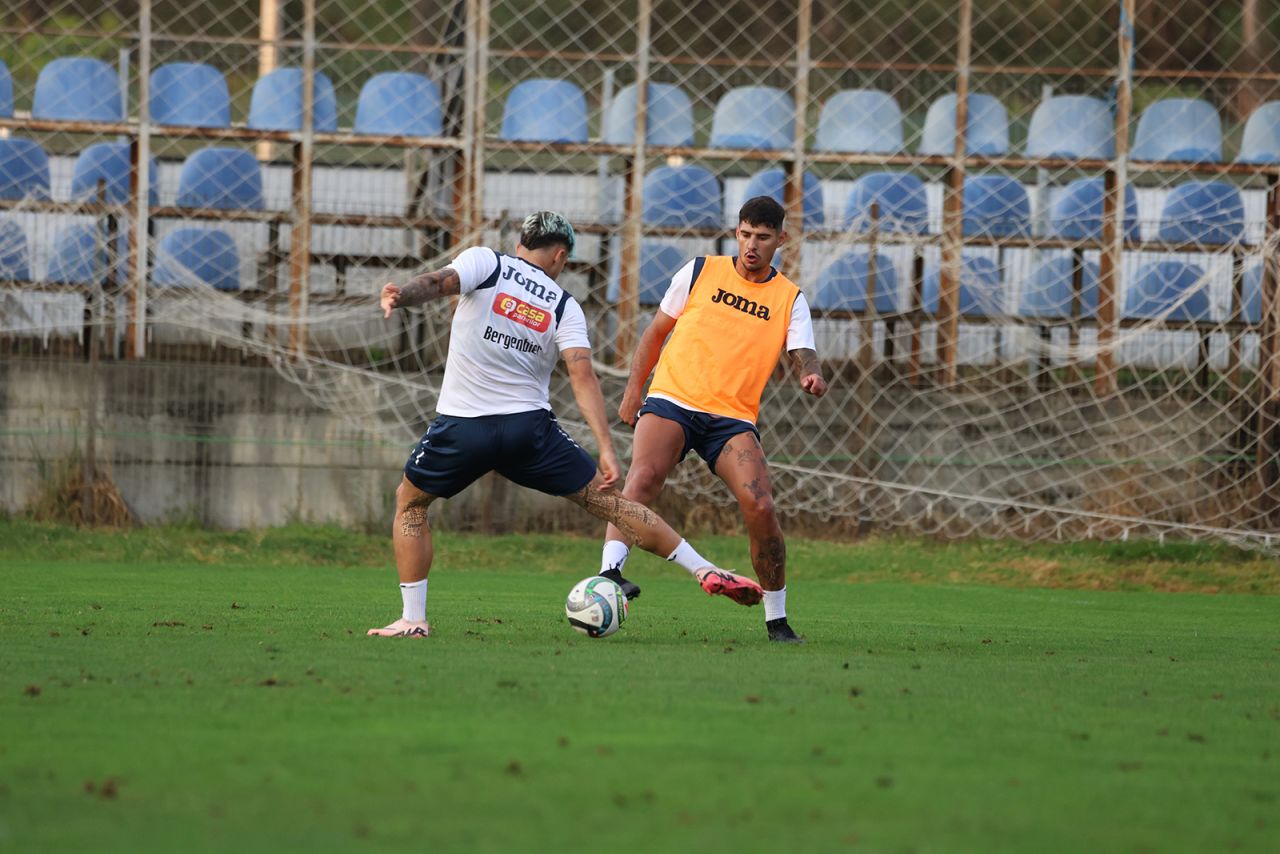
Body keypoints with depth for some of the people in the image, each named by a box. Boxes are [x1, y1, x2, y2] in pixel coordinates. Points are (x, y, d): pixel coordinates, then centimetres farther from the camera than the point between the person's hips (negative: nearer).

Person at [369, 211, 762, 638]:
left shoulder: (484, 262, 3)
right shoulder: (564, 306, 6)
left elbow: (440, 282, -20)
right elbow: (582, 374, -5)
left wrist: (399, 296, -38)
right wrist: (606, 450, -10)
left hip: (461, 426, -1)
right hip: (530, 427, 2)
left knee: (409, 503, 20)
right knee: (603, 500, 10)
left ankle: (412, 619, 10)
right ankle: (704, 570, 9)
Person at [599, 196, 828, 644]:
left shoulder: (790, 299, 11)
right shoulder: (700, 271, 10)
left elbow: (803, 354, -2)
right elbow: (656, 332, 17)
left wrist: (812, 376, -27)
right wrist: (632, 391, 10)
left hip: (733, 418, 1)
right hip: (672, 400, -1)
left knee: (760, 507, -16)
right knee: (643, 477, -29)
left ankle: (777, 619, 0)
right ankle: (610, 570, -44)